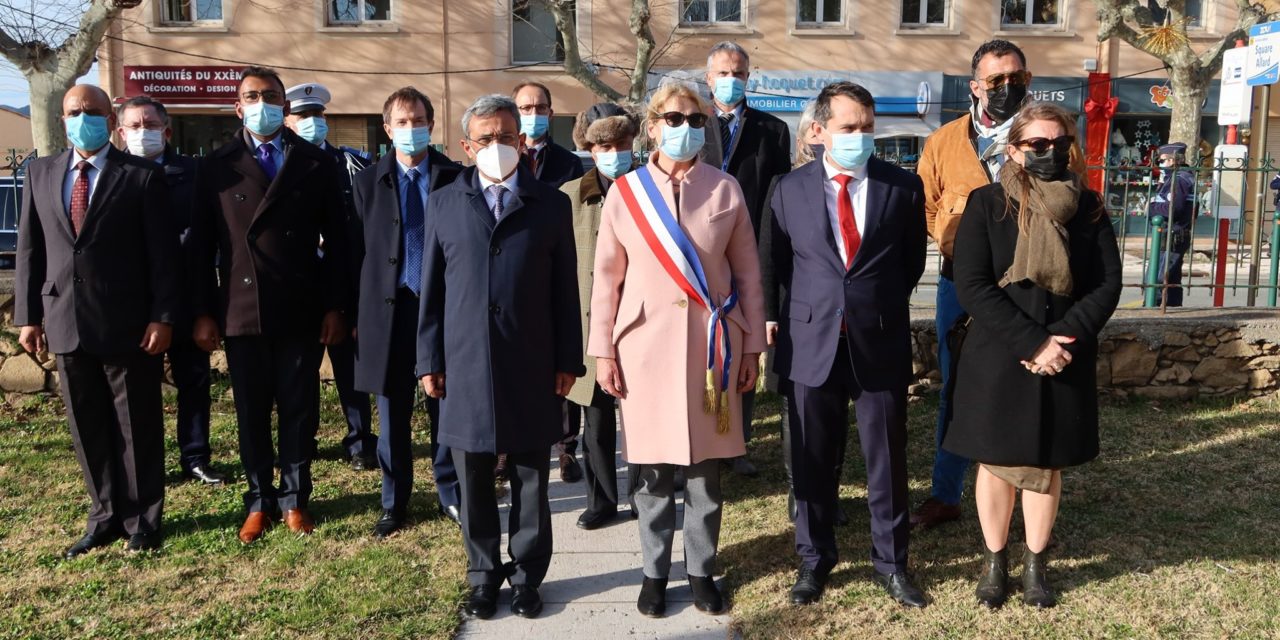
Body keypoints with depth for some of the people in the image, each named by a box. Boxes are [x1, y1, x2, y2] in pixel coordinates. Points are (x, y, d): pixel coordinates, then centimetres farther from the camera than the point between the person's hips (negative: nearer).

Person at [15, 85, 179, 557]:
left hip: (128, 324, -4)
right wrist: (28, 315, 5)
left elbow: (163, 253, -6)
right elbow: (29, 250, 11)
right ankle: (105, 517, 25)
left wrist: (162, 317, -12)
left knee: (137, 427, 5)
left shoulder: (142, 176, -3)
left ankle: (142, 519, 19)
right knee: (87, 428, 12)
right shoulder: (41, 173, 11)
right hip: (66, 323, 4)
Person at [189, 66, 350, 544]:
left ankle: (295, 499, 20)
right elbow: (201, 245, 5)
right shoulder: (218, 166, 6)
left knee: (299, 410, 7)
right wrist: (203, 313, 0)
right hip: (241, 311, 1)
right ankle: (259, 501, 22)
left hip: (301, 310, 0)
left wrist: (335, 307, -2)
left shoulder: (316, 163, 5)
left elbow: (336, 240, 3)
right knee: (251, 412, 8)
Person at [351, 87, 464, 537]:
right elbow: (359, 250, 5)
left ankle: (450, 494, 23)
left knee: (445, 408, 7)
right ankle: (394, 503, 22)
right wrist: (356, 315, 0)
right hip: (389, 309, 1)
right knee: (392, 414, 9)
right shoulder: (369, 182, 7)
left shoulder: (454, 178, 2)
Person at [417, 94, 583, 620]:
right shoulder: (444, 203, 8)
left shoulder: (551, 204, 5)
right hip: (465, 367, 1)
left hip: (532, 369, -1)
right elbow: (432, 288, 7)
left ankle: (526, 576, 24)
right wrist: (429, 360, 3)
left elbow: (565, 290, 4)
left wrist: (568, 360, 0)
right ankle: (484, 576, 26)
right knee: (474, 484, 10)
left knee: (531, 483, 9)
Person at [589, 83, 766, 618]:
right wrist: (603, 350, -1)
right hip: (646, 343, 0)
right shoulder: (625, 192, 1)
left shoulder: (726, 190, 2)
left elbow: (748, 274, 5)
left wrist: (752, 346, 4)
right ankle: (655, 572, 23)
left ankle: (701, 570, 24)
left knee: (706, 466, 8)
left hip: (712, 342, 1)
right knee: (653, 468, 6)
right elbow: (606, 277, 3)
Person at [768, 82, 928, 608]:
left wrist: (882, 306, 8)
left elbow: (913, 260, 11)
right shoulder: (790, 189, 1)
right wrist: (812, 307, 6)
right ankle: (814, 559, 28)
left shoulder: (903, 187, 1)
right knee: (812, 462, 11)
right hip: (812, 342, 1)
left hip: (881, 343, 0)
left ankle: (890, 562, 27)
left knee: (887, 460, 10)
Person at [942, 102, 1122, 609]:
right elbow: (971, 285, -13)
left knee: (1046, 465, 12)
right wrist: (1032, 342, -20)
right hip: (997, 359, -2)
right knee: (997, 462, 9)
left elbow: (1108, 284, -1)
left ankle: (1035, 565, 28)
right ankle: (994, 562, 26)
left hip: (1066, 360, 2)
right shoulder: (987, 204, -5)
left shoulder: (1088, 207, 4)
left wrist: (1063, 339, -16)